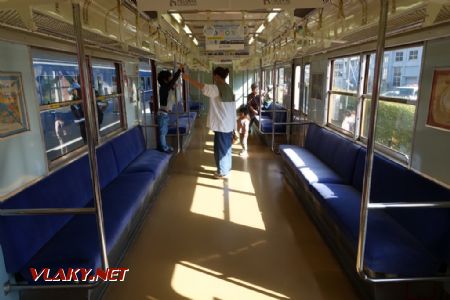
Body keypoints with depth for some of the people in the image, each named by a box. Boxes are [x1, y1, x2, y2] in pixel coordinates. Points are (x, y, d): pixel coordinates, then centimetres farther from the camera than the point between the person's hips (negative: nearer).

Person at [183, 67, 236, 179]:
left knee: (220, 148, 3)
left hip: (221, 125, -9)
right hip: (228, 124, 9)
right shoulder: (228, 88, 10)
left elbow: (201, 86, -24)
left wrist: (188, 78, -13)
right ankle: (227, 168, 31)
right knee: (226, 147, 19)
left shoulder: (217, 88, -18)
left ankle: (222, 172, 13)